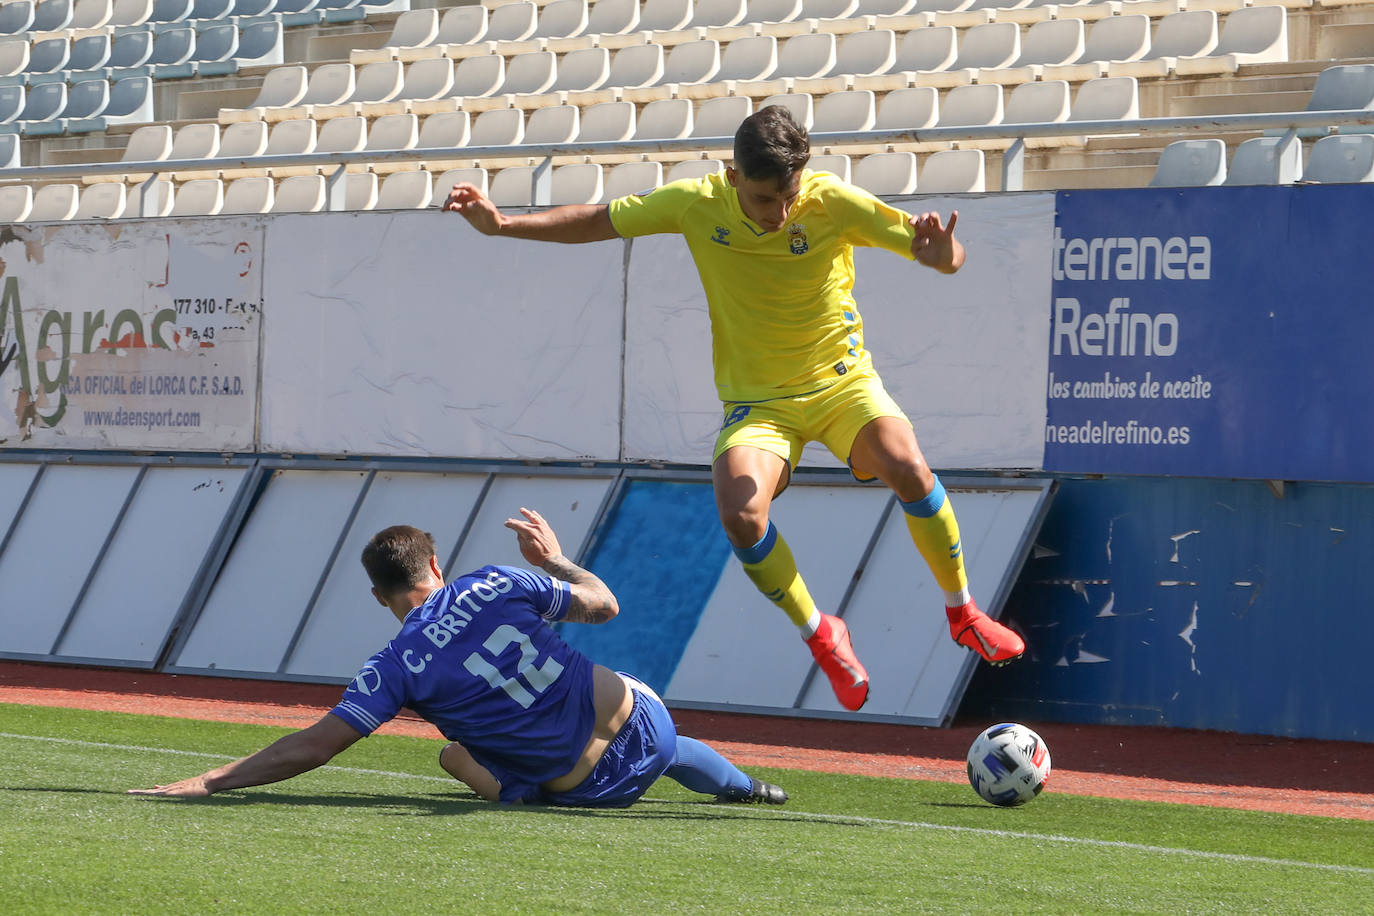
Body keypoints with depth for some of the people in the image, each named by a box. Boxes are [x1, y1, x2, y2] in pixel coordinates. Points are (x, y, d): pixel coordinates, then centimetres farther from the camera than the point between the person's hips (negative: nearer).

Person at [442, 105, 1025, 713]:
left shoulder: (831, 202, -17)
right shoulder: (696, 205, -11)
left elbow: (934, 248, -20)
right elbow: (599, 221, 2)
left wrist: (941, 254, -45)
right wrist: (501, 224, -4)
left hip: (841, 381, -1)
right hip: (757, 402, 1)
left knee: (906, 468, -29)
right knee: (739, 514, -27)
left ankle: (962, 612, -2)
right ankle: (821, 638, -2)